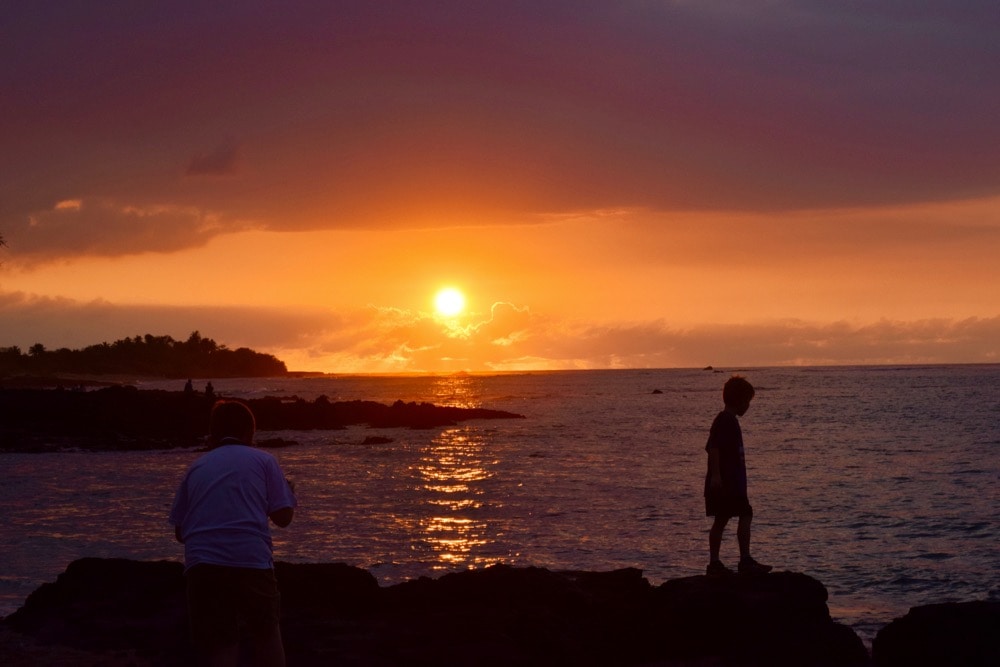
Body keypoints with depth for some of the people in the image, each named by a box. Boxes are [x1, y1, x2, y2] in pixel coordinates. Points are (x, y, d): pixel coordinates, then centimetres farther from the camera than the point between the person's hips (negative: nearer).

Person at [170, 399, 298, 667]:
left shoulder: (197, 466, 19)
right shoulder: (263, 460, 12)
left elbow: (180, 531, 17)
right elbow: (283, 516, 7)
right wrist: (288, 491, 28)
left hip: (202, 565, 2)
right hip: (252, 561, -2)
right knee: (266, 635, 14)